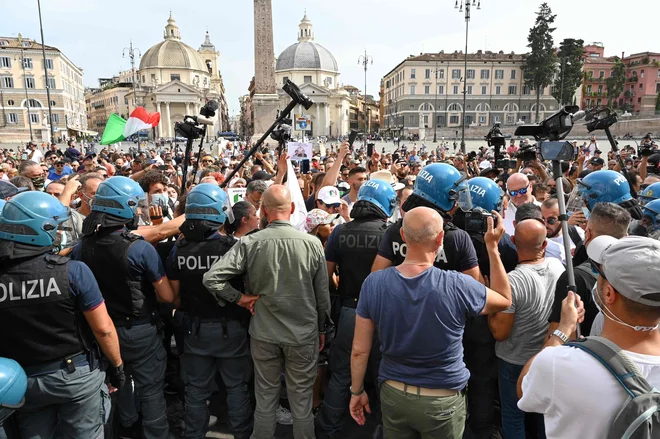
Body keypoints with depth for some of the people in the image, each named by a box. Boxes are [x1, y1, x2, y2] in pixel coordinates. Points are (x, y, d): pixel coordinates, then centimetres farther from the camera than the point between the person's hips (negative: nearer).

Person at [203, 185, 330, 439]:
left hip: (264, 333, 1)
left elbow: (211, 278, -17)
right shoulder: (312, 243, -12)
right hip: (304, 333, 0)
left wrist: (240, 298, -4)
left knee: (265, 400, 18)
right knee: (301, 402, 14)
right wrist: (322, 329, 10)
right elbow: (322, 295, -4)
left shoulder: (249, 243, -13)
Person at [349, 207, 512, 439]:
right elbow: (505, 300, -1)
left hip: (393, 393, 2)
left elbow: (359, 350, -9)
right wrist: (493, 248, -1)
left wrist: (357, 391, 7)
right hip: (443, 400, -1)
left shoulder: (373, 283, -17)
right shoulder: (457, 286, -23)